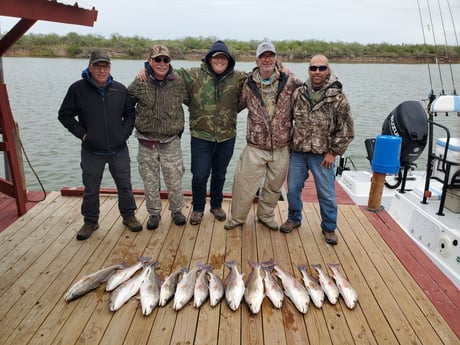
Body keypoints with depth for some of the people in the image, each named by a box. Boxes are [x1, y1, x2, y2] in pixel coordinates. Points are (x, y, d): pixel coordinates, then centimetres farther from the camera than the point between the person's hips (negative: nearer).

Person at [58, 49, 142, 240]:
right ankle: (90, 222, 29)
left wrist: (125, 132, -1)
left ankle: (129, 216, 30)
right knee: (91, 189, 11)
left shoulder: (120, 89, 0)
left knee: (125, 185, 11)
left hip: (119, 149, 2)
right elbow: (65, 115, 2)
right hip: (92, 151, -1)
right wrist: (81, 133, -7)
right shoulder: (77, 89, -6)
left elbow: (131, 113, 12)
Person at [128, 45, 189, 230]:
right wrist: (134, 122, 2)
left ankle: (176, 210, 31)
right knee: (150, 180, 11)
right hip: (147, 142, 0)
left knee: (175, 180, 8)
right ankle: (154, 213, 29)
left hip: (171, 142, 0)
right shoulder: (140, 83, -5)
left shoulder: (178, 82, -4)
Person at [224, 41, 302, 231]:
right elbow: (238, 105, 15)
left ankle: (266, 215, 39)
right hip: (255, 146, 0)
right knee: (244, 184, 4)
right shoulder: (249, 84, -1)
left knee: (274, 186, 16)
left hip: (281, 147, 1)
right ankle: (237, 217, 27)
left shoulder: (289, 82, -5)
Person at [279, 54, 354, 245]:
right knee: (293, 188, 13)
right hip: (298, 152, 3)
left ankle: (329, 227, 27)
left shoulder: (337, 97, -9)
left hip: (322, 155, -3)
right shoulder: (299, 93, 0)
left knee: (327, 194, 7)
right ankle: (294, 219, 35)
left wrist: (332, 152, -7)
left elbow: (346, 130, -6)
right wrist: (290, 143, 6)